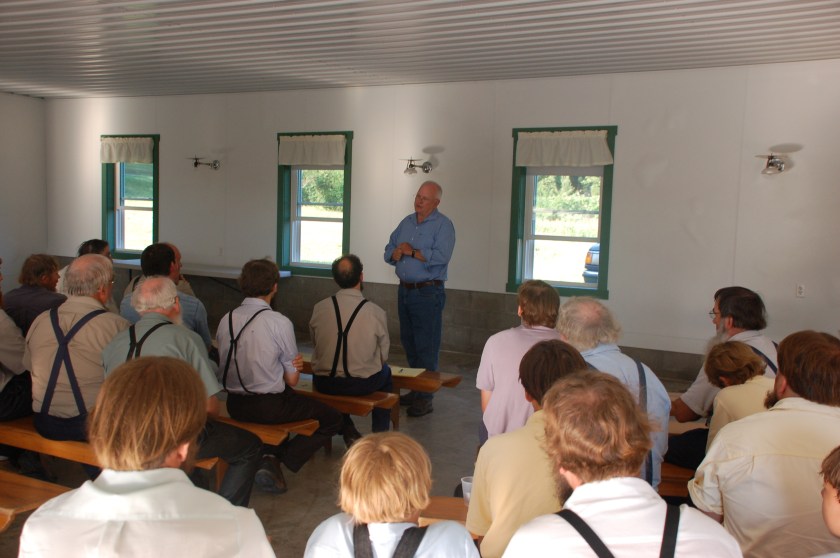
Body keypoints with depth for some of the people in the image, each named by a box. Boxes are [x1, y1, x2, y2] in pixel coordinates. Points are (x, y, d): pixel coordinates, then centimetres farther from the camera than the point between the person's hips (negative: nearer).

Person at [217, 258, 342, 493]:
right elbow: (292, 380, -9)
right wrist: (296, 367, 13)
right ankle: (284, 458, -5)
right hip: (269, 407, -6)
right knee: (334, 419, 9)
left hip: (234, 405, 7)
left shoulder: (226, 320, -1)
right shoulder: (279, 322, -15)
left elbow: (223, 366, 10)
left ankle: (270, 455, 12)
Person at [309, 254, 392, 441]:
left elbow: (315, 343, 5)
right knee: (385, 372, 30)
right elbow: (383, 356, -2)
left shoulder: (319, 308, -9)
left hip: (324, 384, 2)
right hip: (363, 385, -2)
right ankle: (380, 434, 36)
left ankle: (346, 429, 32)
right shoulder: (376, 313, -13)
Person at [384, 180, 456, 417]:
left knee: (426, 347, -5)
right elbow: (389, 251, 15)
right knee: (409, 344, 13)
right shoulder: (406, 222, 15)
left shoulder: (443, 225, -7)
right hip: (405, 290, 7)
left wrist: (411, 251, -13)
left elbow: (441, 256, -21)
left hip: (428, 293, -7)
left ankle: (425, 398, 2)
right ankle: (414, 391, 24)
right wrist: (396, 253, -8)